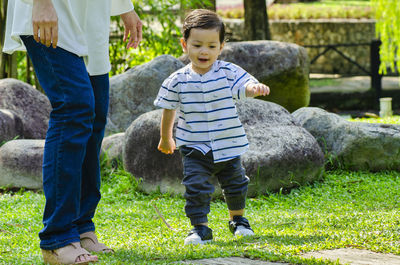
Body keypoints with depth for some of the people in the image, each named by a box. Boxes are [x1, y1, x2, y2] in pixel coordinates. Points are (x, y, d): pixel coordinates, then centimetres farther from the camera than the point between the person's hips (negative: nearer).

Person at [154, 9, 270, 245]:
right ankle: (200, 228, -1)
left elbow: (245, 85, -21)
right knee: (196, 186, -13)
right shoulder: (178, 81, -6)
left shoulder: (228, 72, -8)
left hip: (228, 145, 1)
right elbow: (169, 109, 7)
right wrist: (166, 137, 18)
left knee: (235, 184, 15)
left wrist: (256, 88, -45)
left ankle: (238, 219, 39)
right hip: (195, 148, -1)